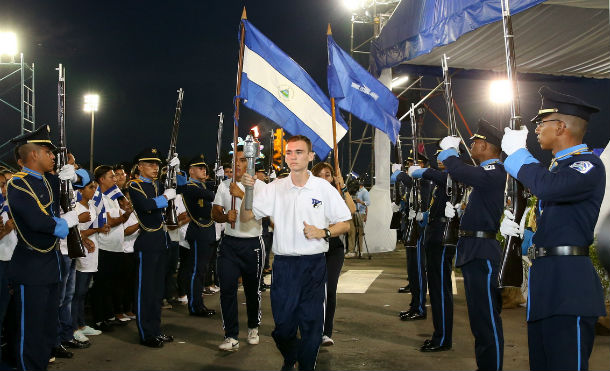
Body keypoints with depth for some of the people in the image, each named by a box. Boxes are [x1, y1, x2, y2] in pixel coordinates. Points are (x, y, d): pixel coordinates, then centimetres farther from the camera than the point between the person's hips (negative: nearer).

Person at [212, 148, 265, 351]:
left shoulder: (259, 185, -3)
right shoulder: (224, 185, 9)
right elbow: (215, 213, 10)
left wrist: (242, 194, -20)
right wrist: (226, 216, -12)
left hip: (252, 244, -2)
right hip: (229, 243, 3)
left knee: (252, 289, 9)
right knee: (227, 289, -6)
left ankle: (253, 328, 31)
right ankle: (231, 337, 1)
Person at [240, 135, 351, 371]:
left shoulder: (324, 188, -1)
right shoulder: (274, 188, 4)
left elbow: (345, 225, 4)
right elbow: (245, 217, 0)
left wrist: (322, 233, -13)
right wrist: (247, 190, -15)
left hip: (314, 265, -1)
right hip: (283, 264, 2)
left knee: (312, 323, 4)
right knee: (282, 322, 9)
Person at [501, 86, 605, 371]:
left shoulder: (588, 166, -11)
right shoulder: (557, 167, 19)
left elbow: (546, 186, -33)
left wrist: (517, 151, -18)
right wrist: (520, 229, 7)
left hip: (568, 285, -10)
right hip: (544, 283, 10)